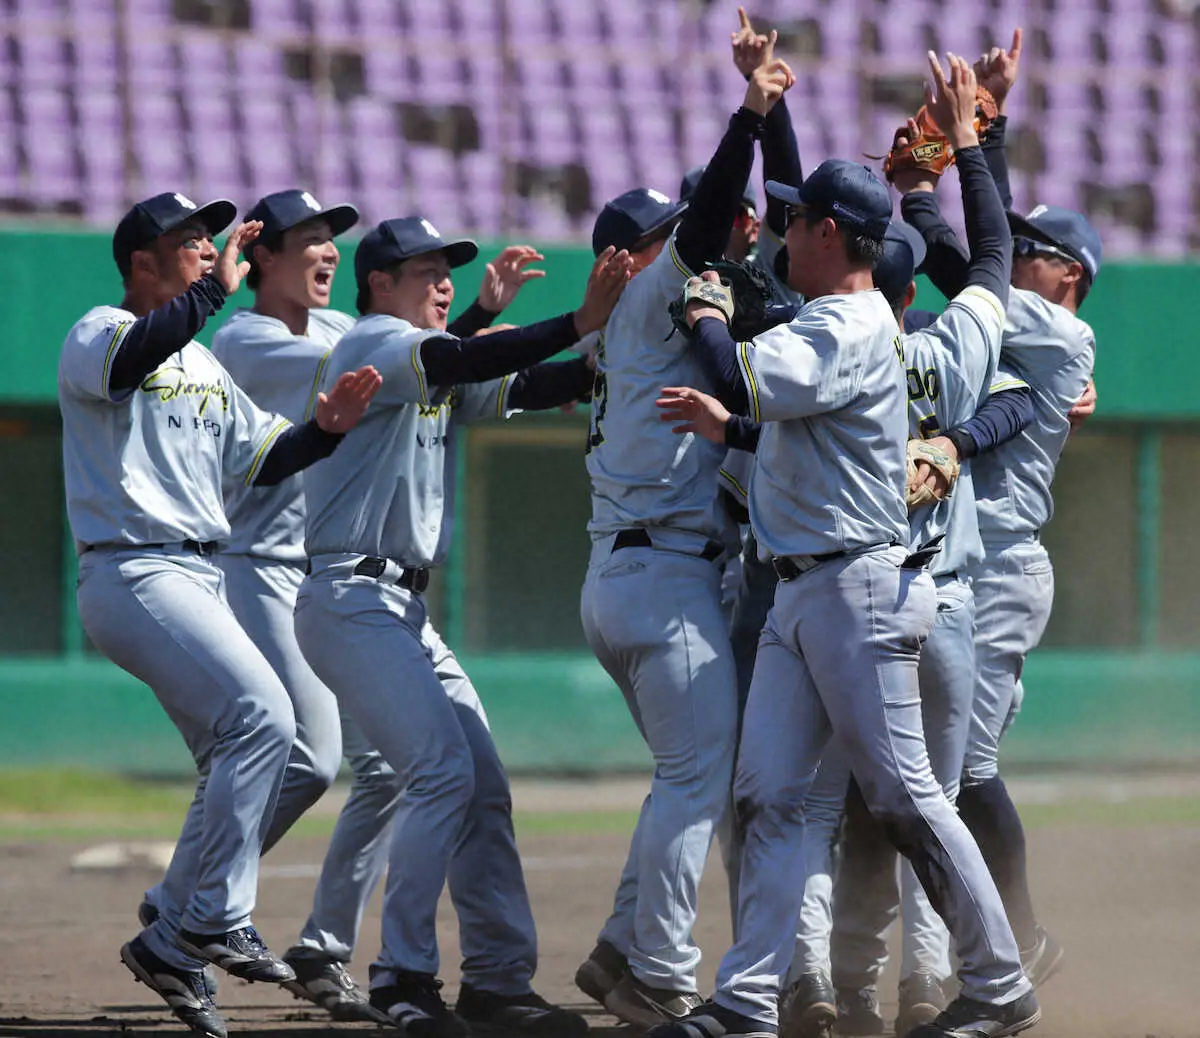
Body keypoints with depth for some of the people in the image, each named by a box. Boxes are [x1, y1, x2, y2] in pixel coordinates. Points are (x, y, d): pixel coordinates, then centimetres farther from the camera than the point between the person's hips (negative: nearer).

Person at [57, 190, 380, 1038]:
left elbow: (261, 461, 20)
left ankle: (171, 944, 14)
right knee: (263, 716, -22)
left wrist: (325, 429, 3)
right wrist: (219, 289, -31)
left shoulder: (208, 364, 22)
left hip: (201, 580, 9)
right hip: (134, 576, -9)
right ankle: (216, 921, -19)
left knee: (235, 759, 7)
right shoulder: (101, 334, -5)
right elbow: (132, 357, -29)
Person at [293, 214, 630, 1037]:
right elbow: (465, 362, -26)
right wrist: (580, 324, -31)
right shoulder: (374, 345, -7)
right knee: (444, 769, -18)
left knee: (483, 782, 6)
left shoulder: (435, 372, 21)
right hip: (350, 599, -10)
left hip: (404, 611, 10)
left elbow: (523, 389, 7)